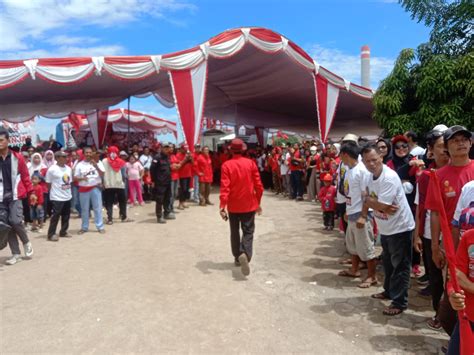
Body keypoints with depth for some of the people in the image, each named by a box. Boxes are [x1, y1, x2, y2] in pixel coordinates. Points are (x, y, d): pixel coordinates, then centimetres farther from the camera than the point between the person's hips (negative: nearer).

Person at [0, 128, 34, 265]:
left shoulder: (17, 157, -1)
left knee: (15, 221, -14)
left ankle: (26, 242, 15)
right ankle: (16, 254, 13)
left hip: (15, 195, -2)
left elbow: (25, 176, 4)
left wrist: (31, 192, 3)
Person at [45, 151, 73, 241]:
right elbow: (48, 183, -6)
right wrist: (54, 191, 0)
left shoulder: (69, 169, 6)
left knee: (66, 216, 13)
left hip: (68, 197, 7)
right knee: (55, 216, -3)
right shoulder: (52, 169, -12)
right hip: (57, 198, -6)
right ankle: (51, 234, 8)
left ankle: (63, 232, 25)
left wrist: (68, 190, 9)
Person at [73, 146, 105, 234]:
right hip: (84, 189, 1)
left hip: (95, 188, -1)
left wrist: (96, 166, -20)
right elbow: (75, 177, 2)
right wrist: (82, 178, -19)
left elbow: (102, 174, -6)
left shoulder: (97, 162, 1)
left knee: (98, 208, 1)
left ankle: (100, 226, 8)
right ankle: (84, 227, 19)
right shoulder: (79, 164, 3)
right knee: (84, 209, 8)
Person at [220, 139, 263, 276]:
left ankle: (237, 257, 27)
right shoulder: (251, 163, -5)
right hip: (249, 205, 0)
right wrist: (258, 202, 11)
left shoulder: (227, 165, -9)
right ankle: (245, 255, -21)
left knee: (235, 232, 17)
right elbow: (258, 185, -2)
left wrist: (222, 206, -17)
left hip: (233, 205, 0)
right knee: (248, 232, 3)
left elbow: (225, 187, -17)